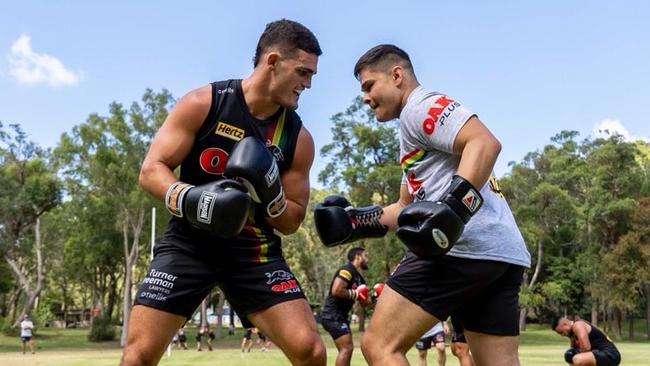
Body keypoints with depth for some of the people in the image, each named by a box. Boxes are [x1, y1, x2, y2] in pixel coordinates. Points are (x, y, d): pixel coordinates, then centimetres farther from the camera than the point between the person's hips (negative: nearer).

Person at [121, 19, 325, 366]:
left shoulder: (298, 138, -1)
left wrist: (272, 197, -17)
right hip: (189, 239, -1)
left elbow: (291, 222, 5)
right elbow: (151, 170, -7)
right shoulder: (202, 104, -8)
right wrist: (188, 198, -28)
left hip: (254, 249, 2)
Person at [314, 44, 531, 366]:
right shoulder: (417, 126, 30)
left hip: (464, 246, -10)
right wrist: (355, 222, 20)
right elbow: (408, 207, 31)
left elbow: (485, 143, -16)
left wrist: (453, 208, -26)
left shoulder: (421, 105, 1)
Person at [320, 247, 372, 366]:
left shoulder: (359, 278, 16)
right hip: (333, 315, -11)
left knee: (346, 349, 13)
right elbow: (336, 291, -27)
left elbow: (364, 301, 21)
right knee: (346, 348, -14)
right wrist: (355, 294, -16)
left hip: (340, 316, 11)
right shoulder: (347, 270, -14)